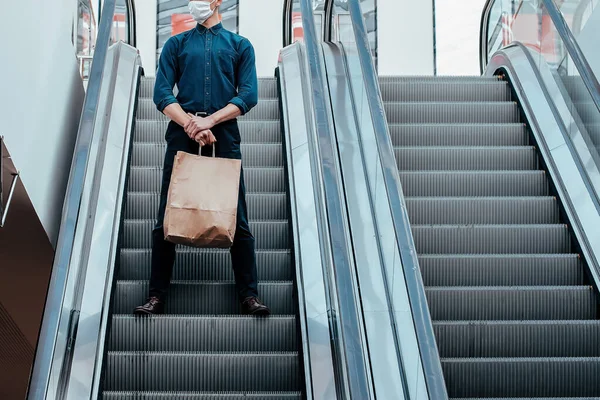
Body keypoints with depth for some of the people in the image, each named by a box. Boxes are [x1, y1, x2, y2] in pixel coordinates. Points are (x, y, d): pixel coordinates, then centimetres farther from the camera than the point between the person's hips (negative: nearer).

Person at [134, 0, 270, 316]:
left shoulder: (240, 45, 14)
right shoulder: (176, 44, 15)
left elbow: (249, 95, 2)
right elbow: (162, 93, 4)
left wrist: (210, 120, -11)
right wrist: (190, 124, -11)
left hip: (225, 138, -1)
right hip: (182, 137, 1)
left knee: (237, 220, -3)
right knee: (167, 219, -1)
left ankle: (249, 296, 0)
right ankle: (157, 296, 3)